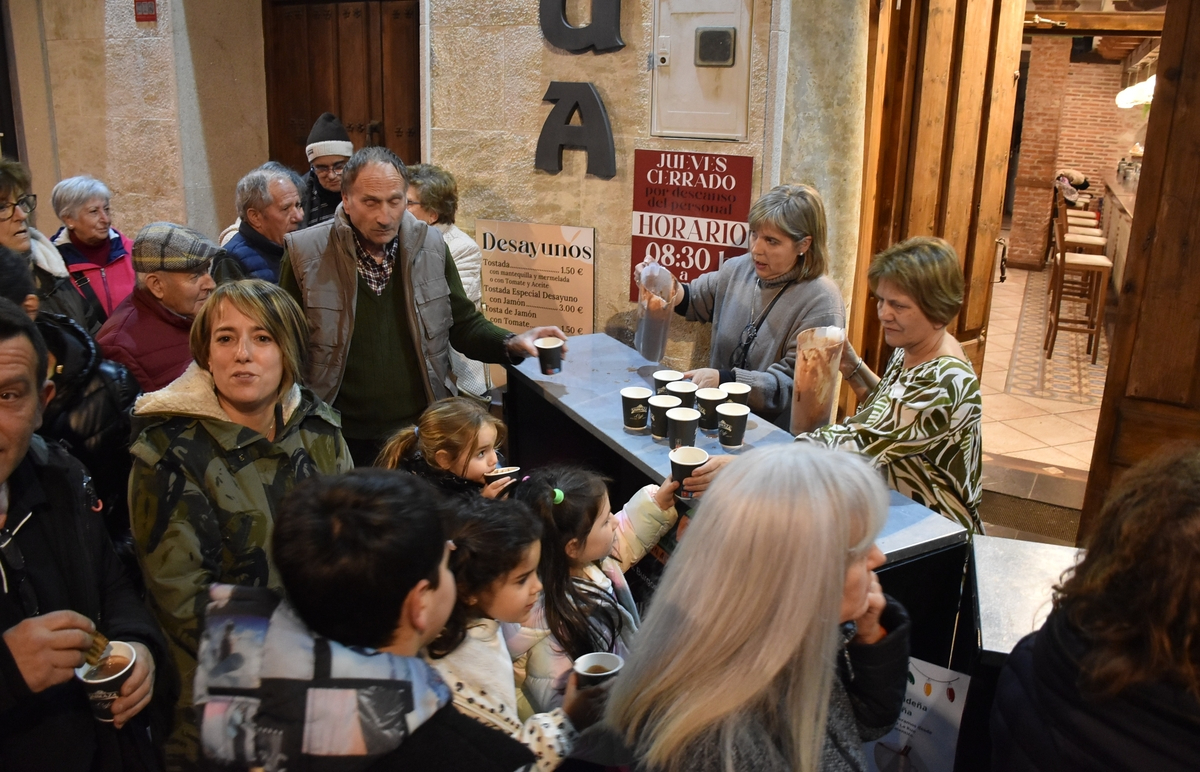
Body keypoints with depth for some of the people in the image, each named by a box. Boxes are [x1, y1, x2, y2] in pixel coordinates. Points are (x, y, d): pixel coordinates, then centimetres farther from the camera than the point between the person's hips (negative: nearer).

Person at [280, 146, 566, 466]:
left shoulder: (430, 245, -1)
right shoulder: (305, 252, -8)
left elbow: (464, 324, 9)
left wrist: (510, 344, -10)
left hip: (423, 430, 2)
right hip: (343, 440, -2)